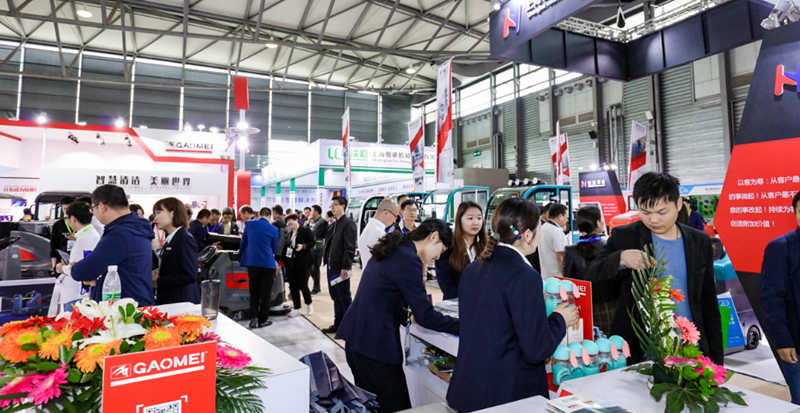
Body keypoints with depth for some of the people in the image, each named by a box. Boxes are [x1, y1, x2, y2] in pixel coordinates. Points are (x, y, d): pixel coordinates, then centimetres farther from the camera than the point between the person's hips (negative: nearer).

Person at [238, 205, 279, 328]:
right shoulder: (273, 229, 4)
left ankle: (253, 317, 5)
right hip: (268, 263, -1)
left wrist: (241, 252, 31)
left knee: (254, 292, 13)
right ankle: (263, 320, 11)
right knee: (265, 293, 7)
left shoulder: (249, 224, 4)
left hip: (252, 262, 1)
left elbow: (243, 241, 12)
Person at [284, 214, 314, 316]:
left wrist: (303, 246, -23)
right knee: (293, 286, 7)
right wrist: (283, 260, 11)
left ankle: (309, 304, 22)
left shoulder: (305, 230, -5)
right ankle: (297, 308, 19)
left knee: (303, 285, -4)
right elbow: (287, 245, 21)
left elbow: (312, 243, -7)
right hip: (291, 264, 6)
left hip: (303, 263, -6)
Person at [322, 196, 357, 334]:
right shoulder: (333, 225, 16)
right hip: (331, 266, 8)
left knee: (344, 298, 1)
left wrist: (345, 267, -20)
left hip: (341, 267, -8)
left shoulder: (348, 223, -12)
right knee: (335, 296, 15)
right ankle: (338, 324, 26)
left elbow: (350, 247, -17)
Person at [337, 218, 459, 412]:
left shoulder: (392, 250, 12)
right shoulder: (408, 260, -18)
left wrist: (419, 274, 11)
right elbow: (425, 316, -16)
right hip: (375, 344, -10)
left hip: (355, 338, 10)